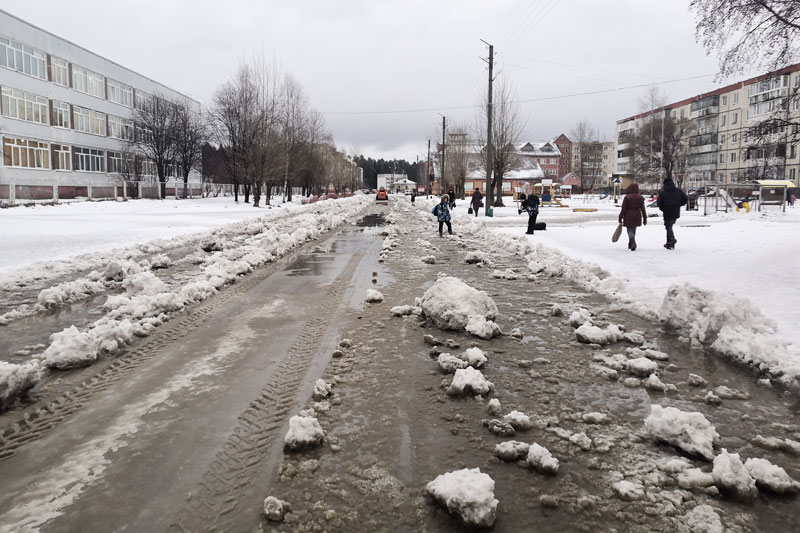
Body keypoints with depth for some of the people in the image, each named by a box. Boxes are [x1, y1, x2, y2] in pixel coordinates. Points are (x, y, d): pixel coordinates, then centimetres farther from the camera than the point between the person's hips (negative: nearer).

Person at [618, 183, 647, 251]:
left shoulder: (627, 197, -9)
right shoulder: (640, 198, 3)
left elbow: (623, 209, -10)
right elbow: (643, 209, 5)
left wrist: (620, 218, -3)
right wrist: (645, 219, 12)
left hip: (628, 217, -4)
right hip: (637, 217, 4)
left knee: (630, 230, 1)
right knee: (633, 230, 16)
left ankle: (633, 243, -24)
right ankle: (630, 245, 24)